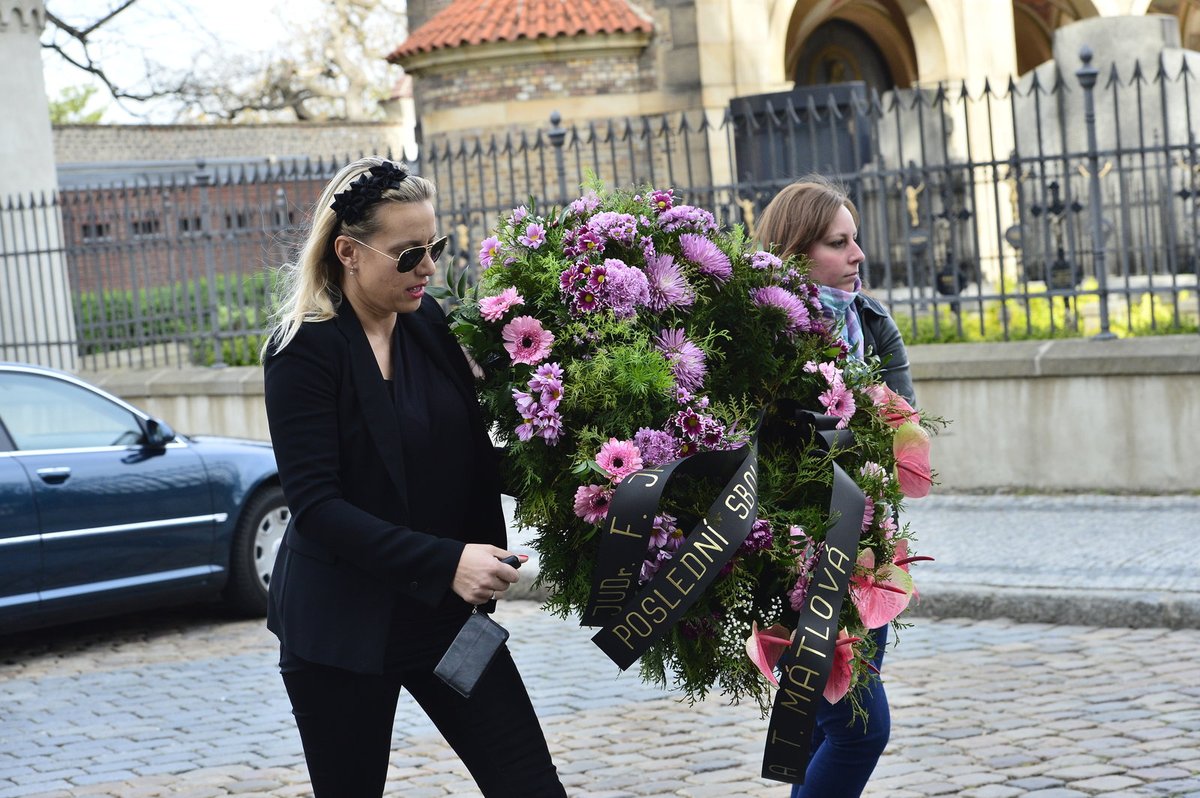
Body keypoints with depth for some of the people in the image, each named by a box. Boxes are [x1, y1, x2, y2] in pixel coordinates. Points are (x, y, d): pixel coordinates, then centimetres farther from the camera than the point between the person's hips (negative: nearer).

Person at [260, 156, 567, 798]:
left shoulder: (432, 326, 4)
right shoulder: (304, 350, -12)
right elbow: (314, 505, -19)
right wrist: (443, 563, -27)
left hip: (447, 614, 5)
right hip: (343, 627, -5)